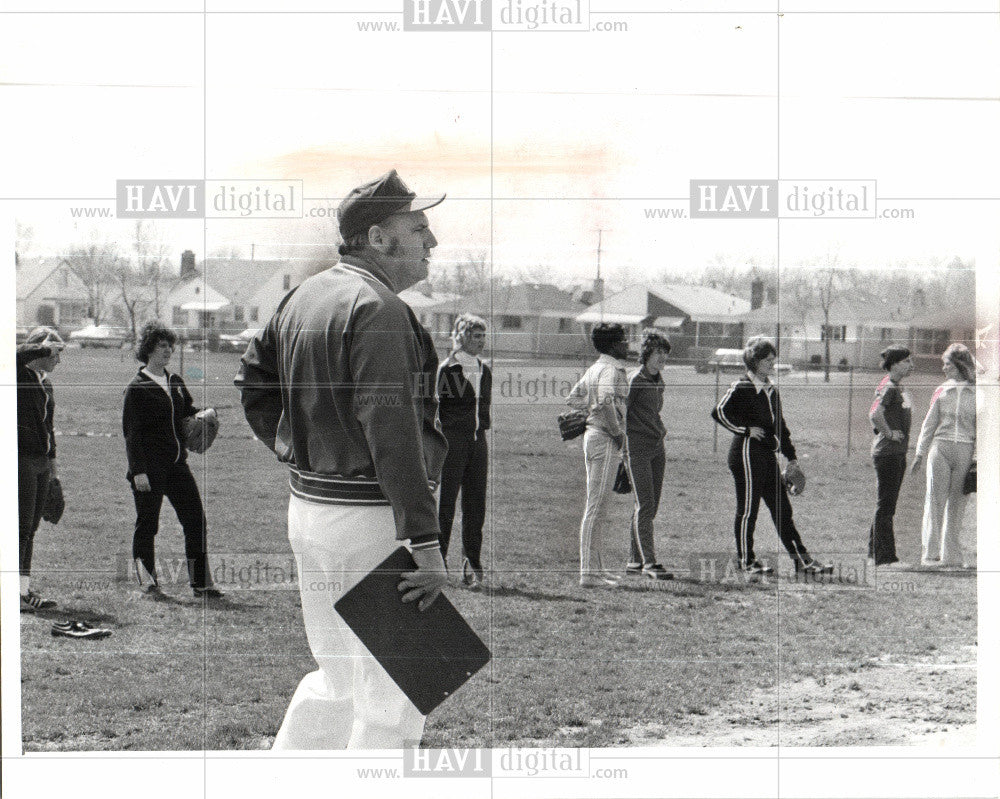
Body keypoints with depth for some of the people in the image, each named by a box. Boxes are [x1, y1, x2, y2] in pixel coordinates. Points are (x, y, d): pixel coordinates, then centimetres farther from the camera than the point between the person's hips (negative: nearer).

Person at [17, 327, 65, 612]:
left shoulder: (45, 382, 18)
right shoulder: (19, 374, -8)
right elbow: (20, 356, -33)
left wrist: (52, 457, 24)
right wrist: (44, 347, -18)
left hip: (40, 460, 9)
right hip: (20, 458, -9)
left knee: (30, 529, 10)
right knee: (21, 527, -11)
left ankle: (25, 590, 13)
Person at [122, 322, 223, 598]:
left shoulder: (175, 383, 13)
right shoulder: (137, 388, -6)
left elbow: (188, 411, 28)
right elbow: (131, 432, -9)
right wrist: (138, 470, -16)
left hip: (177, 463, 6)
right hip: (149, 467, -6)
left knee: (195, 519, 2)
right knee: (147, 525, 2)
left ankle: (201, 582, 7)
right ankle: (148, 583, 13)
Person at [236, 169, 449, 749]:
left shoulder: (305, 296, 11)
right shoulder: (378, 309, -17)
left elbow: (252, 379, 20)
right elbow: (391, 432, -25)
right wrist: (426, 544, -26)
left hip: (307, 506, 9)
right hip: (374, 515, -9)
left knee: (336, 679, 21)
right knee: (391, 700, 2)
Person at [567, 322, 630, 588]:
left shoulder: (595, 368, 15)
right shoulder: (611, 369, -14)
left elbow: (573, 399, 23)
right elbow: (605, 401, -30)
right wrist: (617, 432, -19)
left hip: (593, 435, 10)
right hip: (606, 439, -10)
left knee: (598, 508, 15)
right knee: (595, 507, -9)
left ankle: (593, 567, 22)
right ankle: (589, 573, -8)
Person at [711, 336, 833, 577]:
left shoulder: (771, 390, 17)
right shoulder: (741, 388, -7)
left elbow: (780, 424, 23)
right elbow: (719, 412, -16)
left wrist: (791, 455, 19)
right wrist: (746, 429, -15)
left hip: (768, 454, 8)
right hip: (748, 453, -8)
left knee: (782, 509, 7)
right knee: (748, 509, -2)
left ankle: (802, 560, 6)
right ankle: (746, 561, 7)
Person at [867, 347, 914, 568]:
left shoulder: (899, 388, 15)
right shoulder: (888, 388, -15)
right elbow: (875, 414, -32)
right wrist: (889, 433, -20)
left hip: (899, 453, 10)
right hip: (887, 452, -10)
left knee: (887, 505, 15)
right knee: (885, 505, -6)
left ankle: (874, 550, 23)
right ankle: (884, 557, -3)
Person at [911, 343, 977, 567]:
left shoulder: (976, 393, 5)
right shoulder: (942, 391, 10)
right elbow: (929, 423, 14)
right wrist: (920, 453, 12)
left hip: (965, 450, -1)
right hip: (940, 447, 1)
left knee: (956, 503, 2)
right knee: (935, 499, -5)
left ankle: (951, 554, 9)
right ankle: (931, 553, -3)